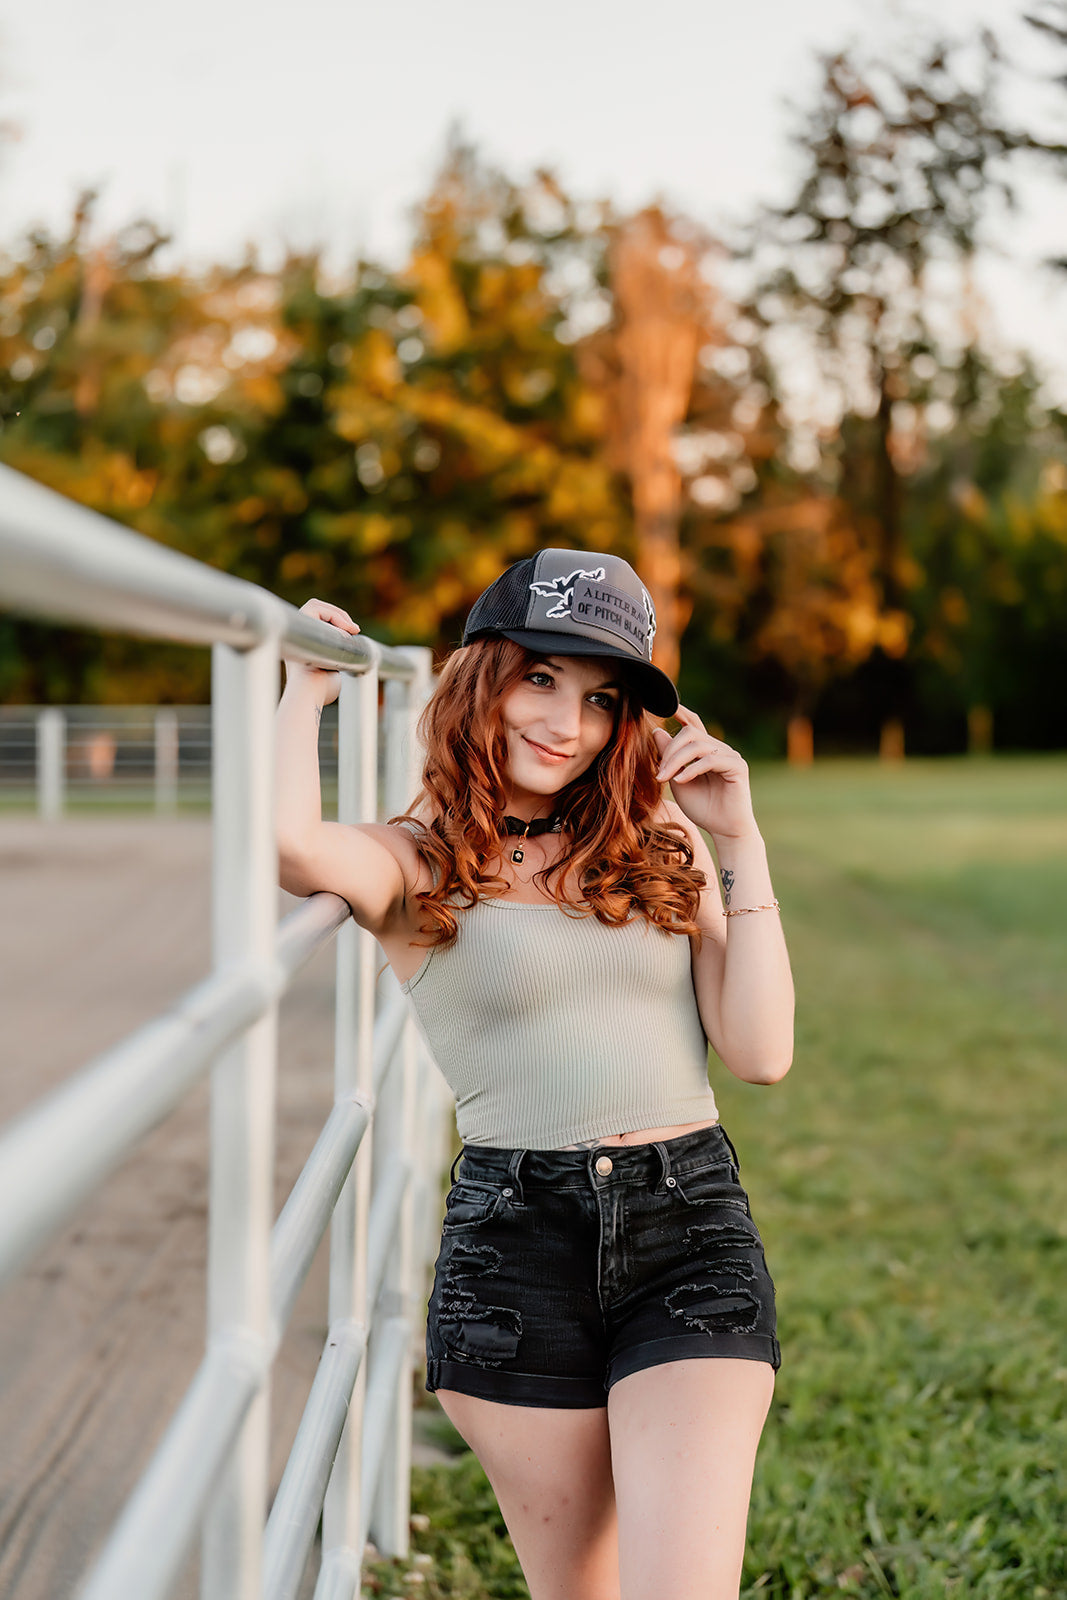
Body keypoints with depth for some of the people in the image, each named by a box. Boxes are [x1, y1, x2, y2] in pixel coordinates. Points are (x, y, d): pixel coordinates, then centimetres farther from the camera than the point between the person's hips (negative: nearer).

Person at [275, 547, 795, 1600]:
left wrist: (741, 843, 2)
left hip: (691, 1234, 2)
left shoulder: (662, 847, 12)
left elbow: (761, 1053, 3)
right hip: (512, 1246, -1)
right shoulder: (418, 864, 1)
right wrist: (307, 688, -5)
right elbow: (286, 844, -24)